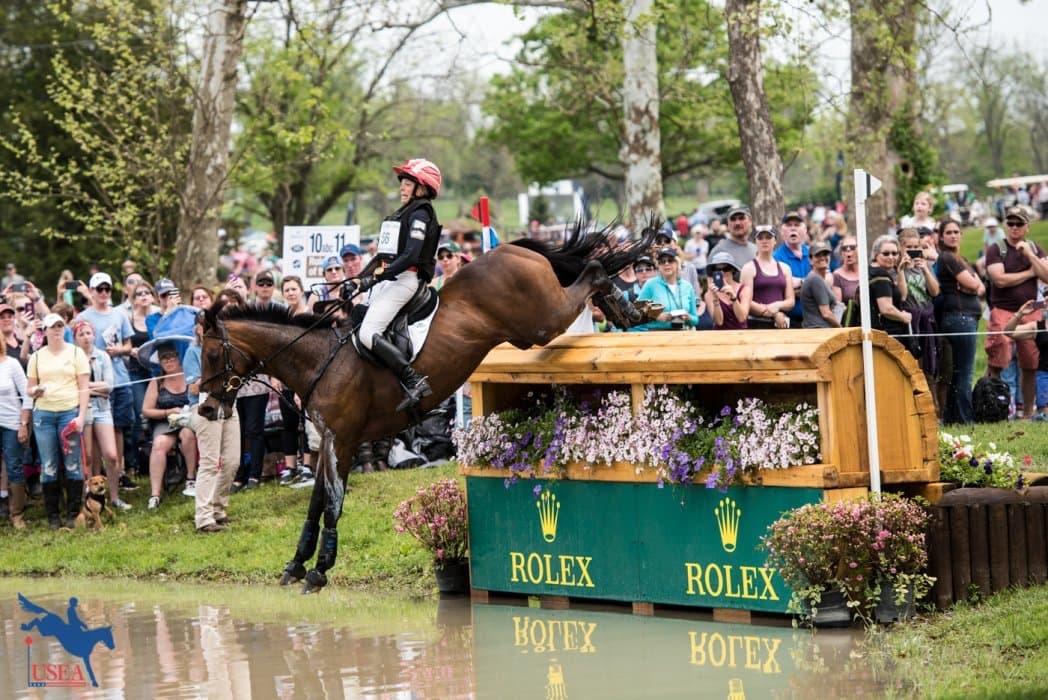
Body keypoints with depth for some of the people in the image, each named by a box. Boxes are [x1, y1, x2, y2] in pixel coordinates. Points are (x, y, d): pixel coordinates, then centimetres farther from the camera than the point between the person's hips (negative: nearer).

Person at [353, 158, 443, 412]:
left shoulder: (420, 214, -8)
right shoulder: (403, 213, 22)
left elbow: (410, 256, -20)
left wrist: (376, 277, -22)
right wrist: (359, 279, 19)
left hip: (404, 279, -11)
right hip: (389, 280, 11)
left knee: (367, 333, -24)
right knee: (357, 329, 7)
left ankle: (414, 381, -28)